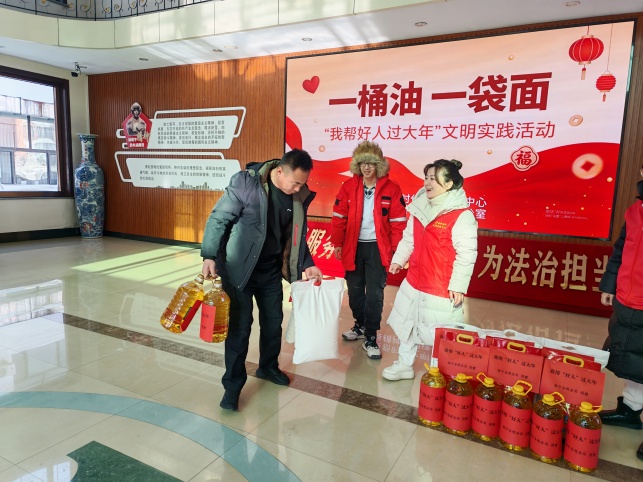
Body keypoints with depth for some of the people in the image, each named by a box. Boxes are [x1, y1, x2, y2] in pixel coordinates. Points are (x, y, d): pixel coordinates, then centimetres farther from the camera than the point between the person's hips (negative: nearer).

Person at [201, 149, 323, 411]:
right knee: (240, 326, -1)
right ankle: (233, 385, 16)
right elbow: (219, 219, -16)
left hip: (271, 270, 5)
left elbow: (297, 235, 8)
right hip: (239, 268, -5)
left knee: (273, 321, 15)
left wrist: (307, 264, 2)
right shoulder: (245, 182, -19)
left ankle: (268, 367, 39)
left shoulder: (300, 196, -4)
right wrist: (210, 256, -24)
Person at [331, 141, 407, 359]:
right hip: (354, 246, 3)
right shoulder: (348, 186, 0)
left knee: (374, 293, -1)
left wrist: (396, 250, -8)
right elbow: (339, 217, 2)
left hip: (377, 248, -2)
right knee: (354, 290, 15)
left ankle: (370, 339, 12)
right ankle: (360, 325, 38)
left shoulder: (391, 189, -6)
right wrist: (338, 244, 0)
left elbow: (398, 222, -5)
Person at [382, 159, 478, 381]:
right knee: (407, 323, 20)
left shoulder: (462, 215, -17)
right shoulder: (420, 207, 4)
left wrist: (458, 286, -17)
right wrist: (398, 259, 9)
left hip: (442, 288, -7)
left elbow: (466, 254, -18)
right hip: (414, 281, 8)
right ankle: (404, 365, 40)